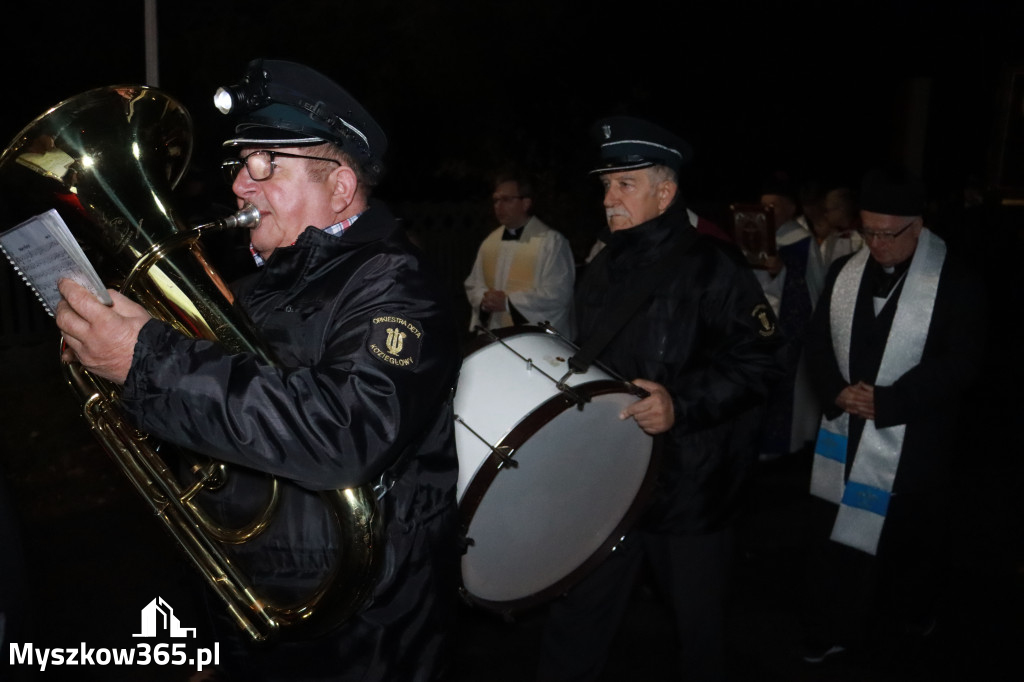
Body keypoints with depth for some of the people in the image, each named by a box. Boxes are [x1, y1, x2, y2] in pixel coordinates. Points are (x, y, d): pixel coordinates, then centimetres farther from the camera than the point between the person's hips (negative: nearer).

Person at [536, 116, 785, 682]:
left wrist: (682, 403, -25)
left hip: (690, 484, -5)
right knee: (578, 615, 7)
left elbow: (758, 359, -15)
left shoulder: (713, 267, -10)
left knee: (700, 622, 15)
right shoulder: (602, 269, 10)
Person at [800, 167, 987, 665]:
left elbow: (959, 363, -15)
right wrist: (837, 391, -13)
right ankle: (833, 628, 28)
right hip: (845, 434, 4)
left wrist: (885, 401, -21)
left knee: (909, 538, 12)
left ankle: (905, 626, 37)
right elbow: (818, 341, 5)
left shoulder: (955, 282, -10)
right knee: (835, 531, 10)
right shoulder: (845, 272, 4)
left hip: (914, 442, -4)